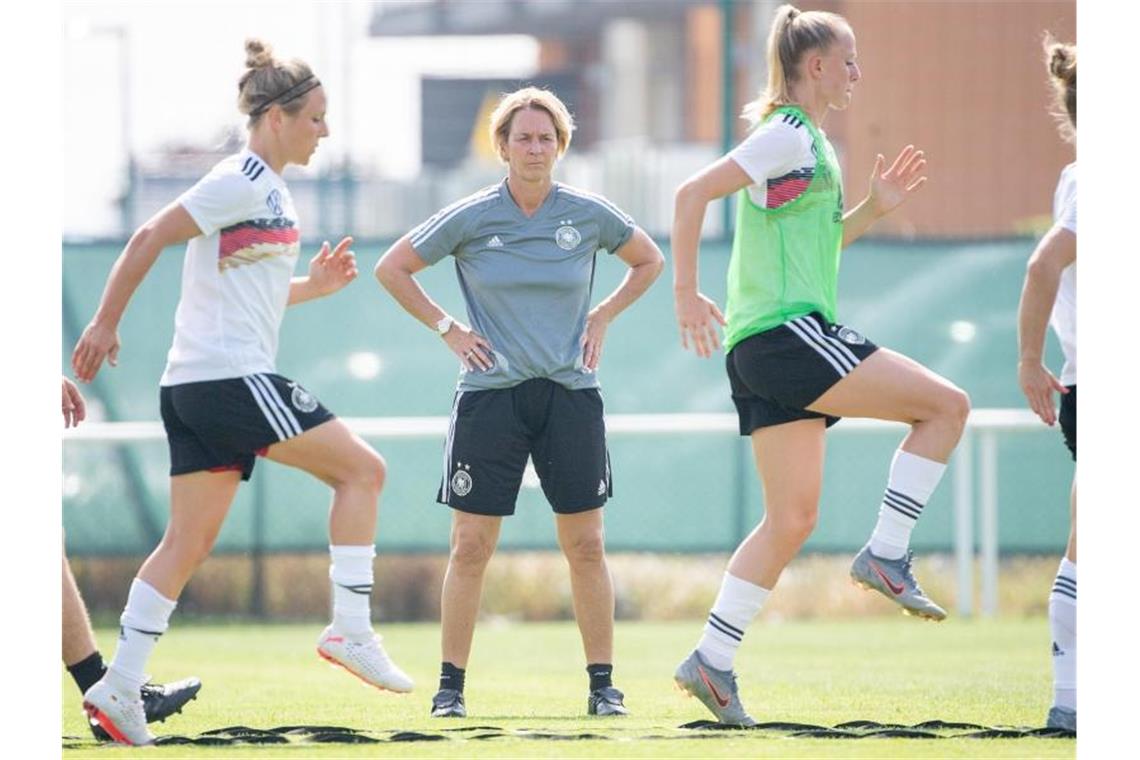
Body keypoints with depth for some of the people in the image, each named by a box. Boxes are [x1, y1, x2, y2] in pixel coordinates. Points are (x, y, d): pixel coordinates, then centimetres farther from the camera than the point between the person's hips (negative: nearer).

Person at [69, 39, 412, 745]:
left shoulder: (268, 189, 19)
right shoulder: (241, 182, -11)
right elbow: (149, 240, -14)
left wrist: (314, 286, 13)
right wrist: (105, 324, -13)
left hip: (193, 389, 10)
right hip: (231, 376, -10)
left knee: (190, 540, 6)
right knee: (362, 468, -3)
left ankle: (120, 686, 1)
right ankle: (351, 630, -3)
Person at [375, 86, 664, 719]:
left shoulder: (589, 215, 2)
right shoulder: (470, 218, -2)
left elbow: (649, 262, 19)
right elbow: (391, 269, 8)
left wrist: (602, 317, 8)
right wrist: (447, 329, 2)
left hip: (570, 395, 1)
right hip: (491, 397, -1)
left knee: (585, 546, 0)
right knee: (471, 548, -2)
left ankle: (603, 685, 7)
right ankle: (451, 685, 7)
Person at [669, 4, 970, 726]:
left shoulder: (809, 141, 21)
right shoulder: (789, 134, -8)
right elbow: (694, 193, -16)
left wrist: (873, 209, 17)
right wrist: (687, 294, -16)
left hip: (769, 351, 10)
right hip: (785, 332, -10)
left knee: (792, 518, 8)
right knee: (946, 404, -10)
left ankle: (713, 661, 7)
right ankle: (885, 555, -9)